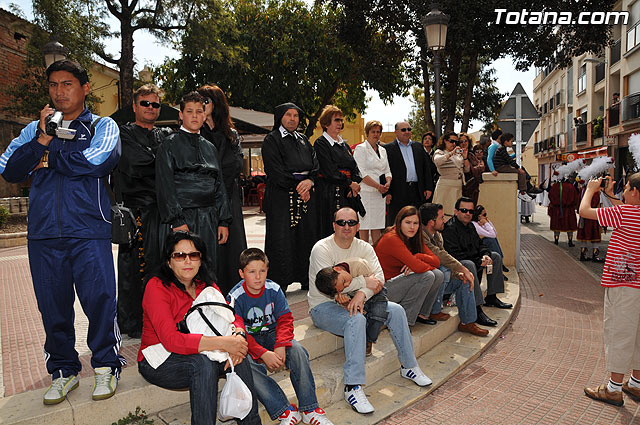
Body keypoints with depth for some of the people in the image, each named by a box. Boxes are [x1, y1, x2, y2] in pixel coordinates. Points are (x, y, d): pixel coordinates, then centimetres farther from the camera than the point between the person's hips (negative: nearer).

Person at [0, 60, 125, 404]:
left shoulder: (102, 127, 9)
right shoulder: (34, 130, 20)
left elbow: (98, 162, -12)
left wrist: (50, 158, -1)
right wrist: (42, 140, -5)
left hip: (88, 230, -3)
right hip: (42, 232, 4)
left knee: (100, 299, -5)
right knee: (53, 305, 8)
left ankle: (105, 366, 14)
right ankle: (63, 370, 25)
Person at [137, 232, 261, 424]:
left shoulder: (206, 285, 2)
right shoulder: (157, 287, -18)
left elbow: (233, 316, 0)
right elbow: (171, 340, -29)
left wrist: (238, 335, -26)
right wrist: (223, 343, -36)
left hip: (192, 355, 5)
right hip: (158, 362, -5)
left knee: (238, 356, -20)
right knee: (203, 364, -33)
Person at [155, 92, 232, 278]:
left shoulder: (210, 148, 18)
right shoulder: (170, 144, 2)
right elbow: (165, 186, -6)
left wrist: (224, 221, 10)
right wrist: (177, 221, -15)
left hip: (209, 220, 5)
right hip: (183, 217, -4)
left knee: (209, 272, 6)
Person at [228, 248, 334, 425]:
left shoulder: (274, 289, -6)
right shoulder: (235, 297, -14)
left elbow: (285, 319, -7)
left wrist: (281, 345, -26)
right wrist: (263, 353, -30)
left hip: (272, 334, 2)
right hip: (248, 339, -2)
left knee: (298, 352, -25)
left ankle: (310, 409, -15)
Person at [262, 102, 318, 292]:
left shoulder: (304, 140, 21)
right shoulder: (271, 140, 3)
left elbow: (315, 164, 11)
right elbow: (275, 170, -9)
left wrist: (310, 180, -10)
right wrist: (296, 187, -12)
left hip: (306, 194, 6)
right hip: (281, 195, -5)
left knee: (307, 235, 6)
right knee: (281, 238, -7)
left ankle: (307, 279, 16)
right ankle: (278, 284, -1)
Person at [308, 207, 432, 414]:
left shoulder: (364, 248, 2)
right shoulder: (322, 248, -15)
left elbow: (378, 278, -11)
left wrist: (360, 294, -30)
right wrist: (364, 282, -23)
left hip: (352, 301, 6)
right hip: (323, 306, -6)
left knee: (396, 310, -9)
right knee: (356, 319, -36)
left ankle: (409, 366, 8)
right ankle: (352, 386, -33)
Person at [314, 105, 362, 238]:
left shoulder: (344, 145, 19)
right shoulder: (320, 143, -3)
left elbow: (355, 168, 15)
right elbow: (329, 171, -13)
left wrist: (355, 186, -3)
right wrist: (350, 183, -10)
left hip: (348, 194, 7)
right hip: (329, 195, -7)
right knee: (331, 232, -7)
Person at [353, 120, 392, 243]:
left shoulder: (382, 150, 19)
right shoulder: (360, 149, -1)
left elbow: (387, 171, 18)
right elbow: (361, 173, -11)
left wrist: (387, 183, -3)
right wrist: (377, 186, -16)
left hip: (380, 193, 6)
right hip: (366, 192, -6)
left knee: (377, 226, 7)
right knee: (364, 226, -6)